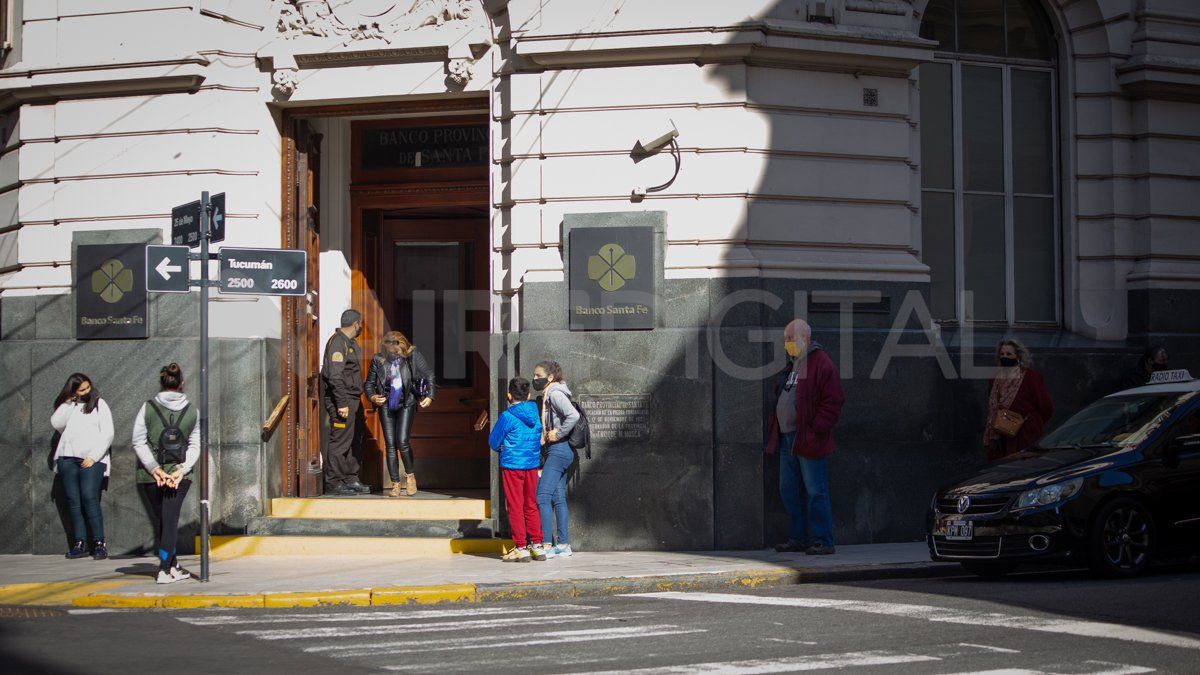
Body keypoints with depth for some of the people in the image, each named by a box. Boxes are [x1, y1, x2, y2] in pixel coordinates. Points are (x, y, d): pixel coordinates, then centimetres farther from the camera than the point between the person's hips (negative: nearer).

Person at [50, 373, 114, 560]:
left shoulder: (99, 404, 7)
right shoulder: (67, 406, 15)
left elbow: (107, 434, 0)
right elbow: (56, 423, -2)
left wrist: (93, 457, -9)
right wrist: (69, 402, -4)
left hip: (92, 460, -4)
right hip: (67, 458, 4)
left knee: (89, 498, -15)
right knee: (73, 501, -1)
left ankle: (99, 543, -13)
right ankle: (79, 543, 0)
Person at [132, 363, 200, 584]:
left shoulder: (148, 408, -5)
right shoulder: (192, 412, 0)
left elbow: (139, 443, -7)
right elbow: (195, 446, -3)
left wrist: (155, 469, -9)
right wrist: (182, 469, -8)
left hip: (151, 476, 0)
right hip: (180, 475, 0)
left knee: (164, 521, 13)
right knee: (170, 520, 1)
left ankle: (173, 567, 18)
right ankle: (165, 570, -7)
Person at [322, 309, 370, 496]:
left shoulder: (351, 342, 18)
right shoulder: (338, 342, -14)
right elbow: (335, 376, -21)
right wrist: (342, 403, -23)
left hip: (354, 399, 10)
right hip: (341, 398, -10)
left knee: (355, 440, 12)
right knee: (340, 441, -8)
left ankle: (351, 479, 19)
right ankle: (333, 483, -4)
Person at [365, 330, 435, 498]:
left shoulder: (412, 355, -8)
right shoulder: (378, 359, -4)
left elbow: (429, 375, 3)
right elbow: (369, 383, 8)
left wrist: (429, 396, -4)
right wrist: (372, 397, -11)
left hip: (406, 404, -2)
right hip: (386, 405, 2)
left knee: (402, 442, -13)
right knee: (390, 444, -1)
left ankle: (410, 474, 13)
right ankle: (395, 484, 7)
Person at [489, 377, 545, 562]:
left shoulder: (507, 417, -13)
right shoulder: (535, 414, 4)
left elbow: (494, 442, -4)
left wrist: (502, 449, 18)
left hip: (512, 465, -5)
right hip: (532, 464, 5)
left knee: (515, 507, 1)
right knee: (531, 506, 13)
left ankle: (521, 548, 0)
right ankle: (537, 545, 13)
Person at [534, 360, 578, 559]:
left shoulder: (555, 393, -13)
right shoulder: (548, 395, 17)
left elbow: (573, 416, -27)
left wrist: (558, 434, -19)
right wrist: (548, 434, 12)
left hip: (559, 450, -10)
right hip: (559, 451, 10)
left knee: (542, 496, -12)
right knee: (558, 498, 10)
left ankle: (546, 545, -15)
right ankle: (563, 545, 11)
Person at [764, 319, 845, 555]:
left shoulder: (822, 364, -10)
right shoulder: (791, 365, 19)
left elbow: (833, 401, -15)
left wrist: (816, 430, -19)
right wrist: (775, 426, 17)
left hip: (808, 440, -9)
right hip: (786, 438, 9)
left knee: (815, 491, -7)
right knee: (789, 491, 12)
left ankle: (822, 541, -4)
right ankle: (797, 538, 19)